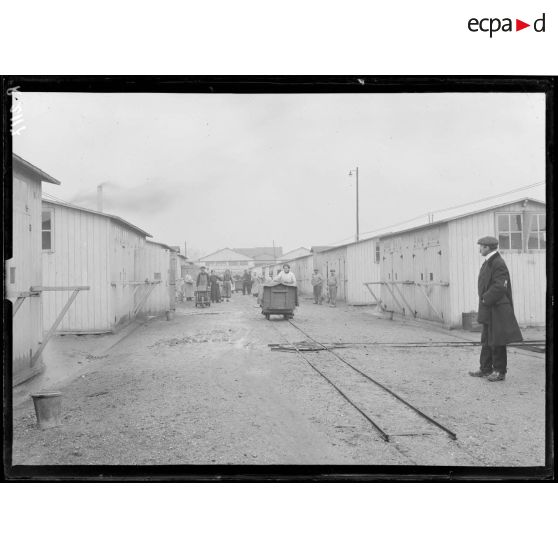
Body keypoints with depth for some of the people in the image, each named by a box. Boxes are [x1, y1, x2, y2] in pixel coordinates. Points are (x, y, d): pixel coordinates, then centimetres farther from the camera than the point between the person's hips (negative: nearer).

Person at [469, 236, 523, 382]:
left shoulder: (498, 264, -17)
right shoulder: (488, 262, 14)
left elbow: (499, 287, -24)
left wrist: (485, 300, -17)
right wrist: (484, 300, 9)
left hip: (497, 310, -10)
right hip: (488, 310, 10)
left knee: (497, 342, -1)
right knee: (486, 341, 15)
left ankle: (500, 371, 8)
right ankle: (485, 369, 24)